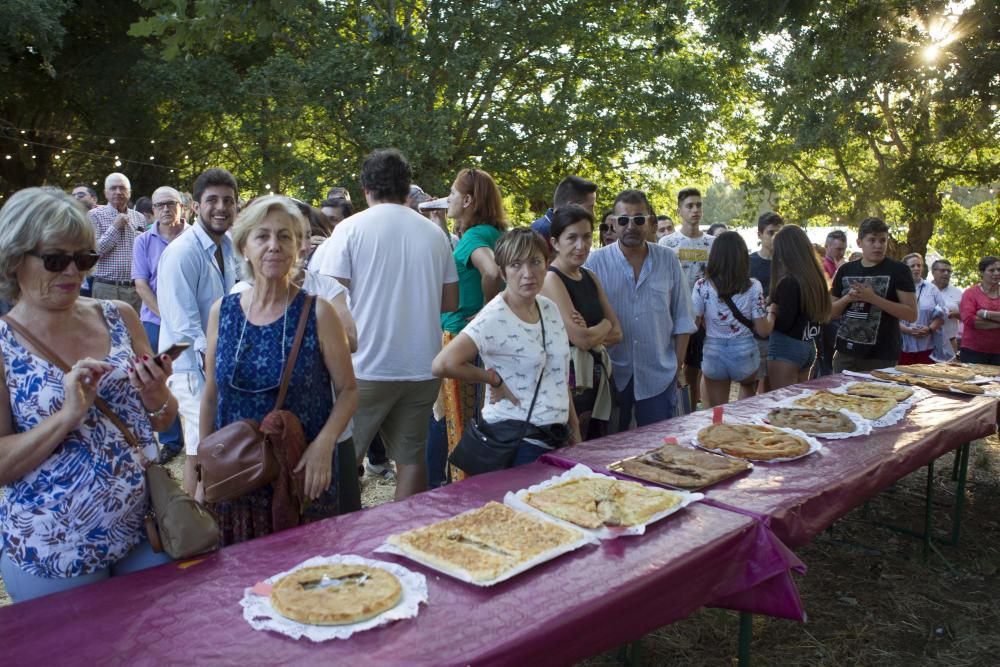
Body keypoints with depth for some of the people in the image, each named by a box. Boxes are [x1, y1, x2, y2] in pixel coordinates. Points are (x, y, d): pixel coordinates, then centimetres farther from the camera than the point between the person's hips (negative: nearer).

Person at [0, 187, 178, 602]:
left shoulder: (120, 317, 0)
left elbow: (164, 421, 7)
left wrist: (156, 394, -14)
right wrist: (68, 414, -23)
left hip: (146, 531, 3)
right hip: (53, 551, -3)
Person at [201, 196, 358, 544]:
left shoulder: (317, 313, -7)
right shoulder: (222, 312, 2)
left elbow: (348, 391, -3)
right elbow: (211, 396, 9)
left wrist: (324, 444, -18)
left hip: (302, 476, -2)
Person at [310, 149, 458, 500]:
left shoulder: (351, 228, -4)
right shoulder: (434, 232, 6)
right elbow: (450, 302, 10)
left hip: (366, 367, -3)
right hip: (422, 366, 3)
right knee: (412, 456, 12)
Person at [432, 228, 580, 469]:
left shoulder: (550, 309, 5)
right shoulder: (495, 319, -17)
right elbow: (442, 364, -29)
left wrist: (575, 429, 15)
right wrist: (495, 380, -16)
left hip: (557, 435, 7)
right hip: (516, 439, -7)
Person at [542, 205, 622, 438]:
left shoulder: (590, 277, 12)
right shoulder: (551, 279, -11)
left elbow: (617, 333, 7)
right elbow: (581, 339, -18)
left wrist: (592, 332, -13)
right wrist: (604, 325, 2)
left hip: (596, 376, 8)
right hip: (569, 376, -8)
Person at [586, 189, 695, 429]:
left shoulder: (668, 260, 3)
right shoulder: (596, 261, -4)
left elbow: (682, 319, 7)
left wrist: (678, 365, 4)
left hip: (659, 375, 1)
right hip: (612, 374, -1)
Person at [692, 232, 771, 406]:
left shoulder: (702, 286, -10)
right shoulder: (753, 287, -9)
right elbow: (763, 331, -7)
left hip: (713, 353, 0)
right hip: (745, 352, 1)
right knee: (748, 386, 35)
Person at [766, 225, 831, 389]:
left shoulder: (789, 281, -18)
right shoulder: (816, 276, 6)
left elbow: (783, 323, -19)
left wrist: (771, 311, 0)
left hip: (786, 348, -9)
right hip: (808, 346, 9)